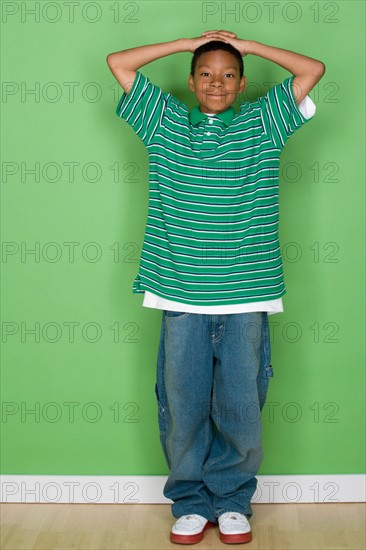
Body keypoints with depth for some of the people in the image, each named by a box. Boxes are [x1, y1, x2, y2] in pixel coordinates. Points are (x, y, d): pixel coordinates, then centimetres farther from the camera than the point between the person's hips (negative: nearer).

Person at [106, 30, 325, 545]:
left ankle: (233, 501, 25)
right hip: (182, 295, 1)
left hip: (246, 295, 0)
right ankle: (191, 502, 25)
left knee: (241, 406, 7)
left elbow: (313, 69, 5)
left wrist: (248, 45, 9)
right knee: (182, 406, 7)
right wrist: (188, 42, 11)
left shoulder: (262, 123, 9)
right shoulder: (166, 122, 10)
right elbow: (118, 62, 9)